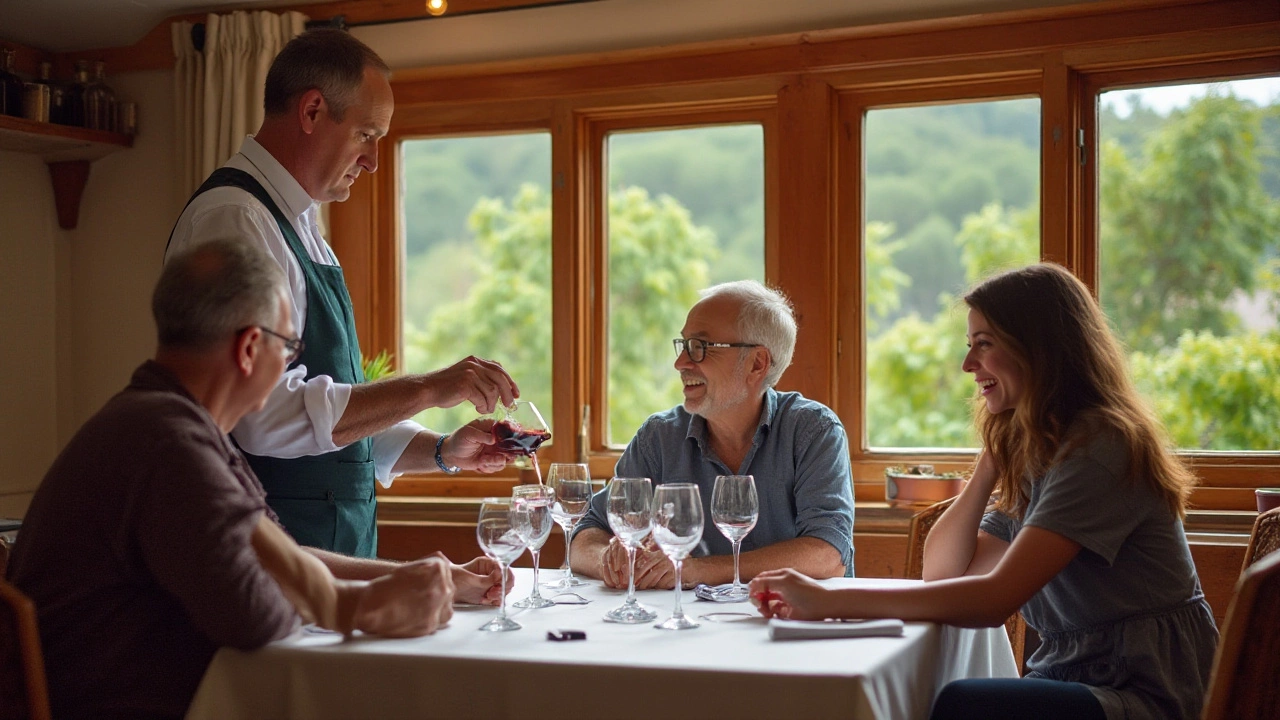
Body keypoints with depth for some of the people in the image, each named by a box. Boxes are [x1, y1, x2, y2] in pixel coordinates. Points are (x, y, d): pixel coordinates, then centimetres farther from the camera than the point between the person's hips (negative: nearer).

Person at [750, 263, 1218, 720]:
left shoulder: (1100, 449, -16)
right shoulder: (1034, 455, 14)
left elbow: (995, 598, -25)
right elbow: (941, 573, 10)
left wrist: (829, 602, -25)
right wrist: (991, 461, 1)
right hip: (1071, 678, 8)